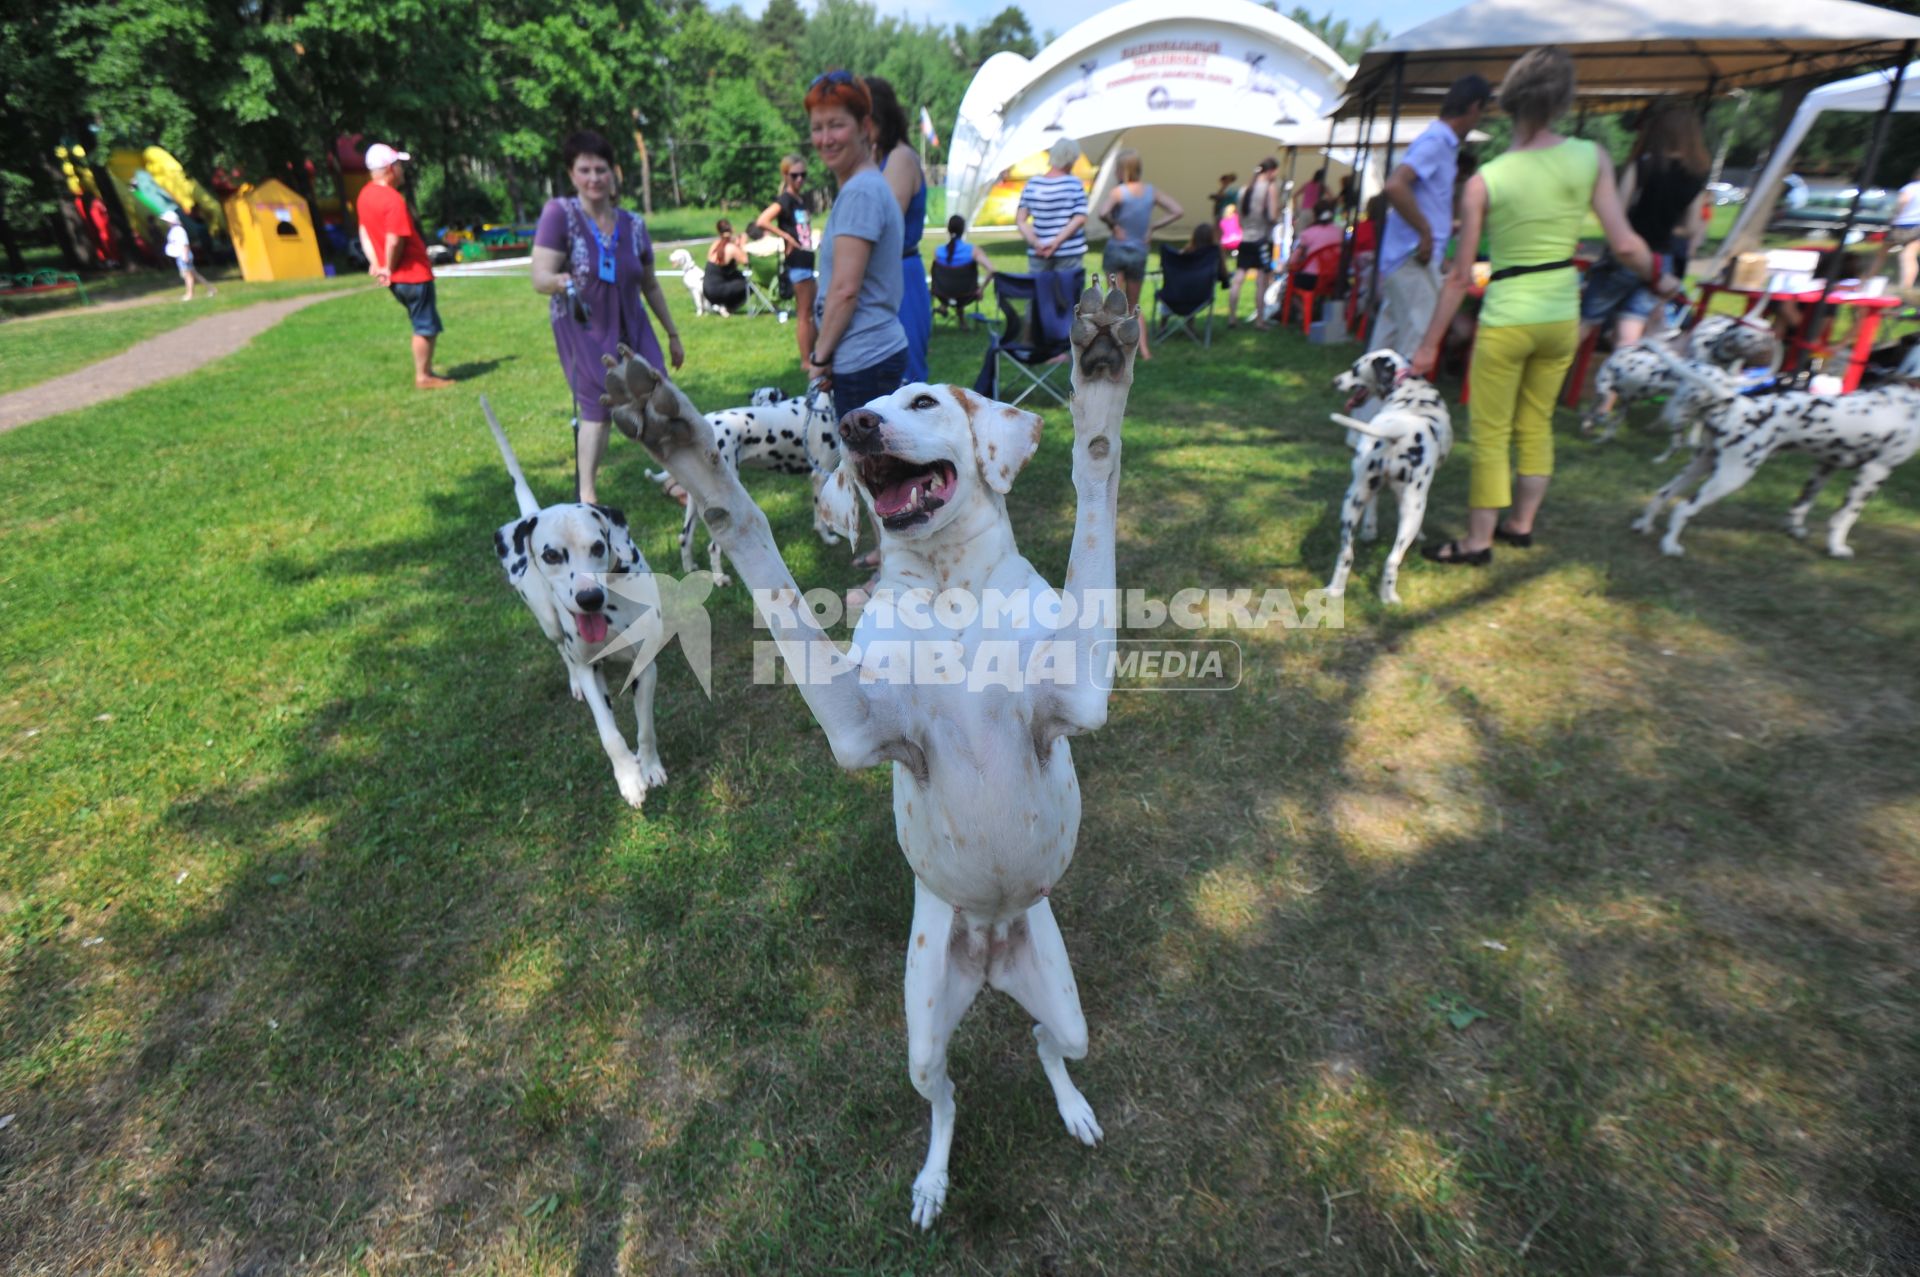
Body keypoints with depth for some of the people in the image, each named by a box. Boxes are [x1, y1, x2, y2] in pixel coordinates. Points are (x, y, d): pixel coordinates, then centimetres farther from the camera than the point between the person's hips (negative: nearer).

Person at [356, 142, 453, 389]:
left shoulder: (365, 195, 10)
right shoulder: (394, 199, -19)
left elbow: (364, 232, 12)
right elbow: (394, 241, -24)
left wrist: (375, 263, 6)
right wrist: (390, 268, -11)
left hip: (397, 278, 9)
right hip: (414, 273, -9)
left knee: (426, 325, 18)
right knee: (425, 327, 0)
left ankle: (425, 372, 22)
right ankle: (423, 376, 5)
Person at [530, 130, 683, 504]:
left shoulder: (633, 223, 2)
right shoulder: (559, 213, -10)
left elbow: (650, 285, 13)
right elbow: (540, 279, -16)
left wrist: (672, 334, 16)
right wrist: (564, 281, -38)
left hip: (631, 329, 4)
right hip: (582, 332, -4)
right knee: (597, 409, -7)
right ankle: (587, 495, 4)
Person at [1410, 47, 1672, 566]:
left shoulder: (1484, 181, -11)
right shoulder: (1590, 158, -3)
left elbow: (1461, 277, -10)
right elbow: (1625, 244, -3)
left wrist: (1429, 345, -3)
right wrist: (1662, 280, 16)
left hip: (1506, 320, -4)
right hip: (1562, 315, 5)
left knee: (1490, 435, 2)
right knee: (1536, 424, 18)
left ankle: (1478, 542, 6)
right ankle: (1521, 524, 29)